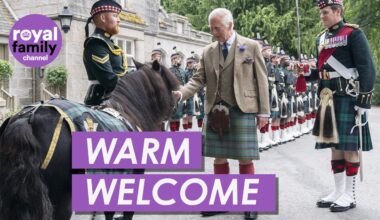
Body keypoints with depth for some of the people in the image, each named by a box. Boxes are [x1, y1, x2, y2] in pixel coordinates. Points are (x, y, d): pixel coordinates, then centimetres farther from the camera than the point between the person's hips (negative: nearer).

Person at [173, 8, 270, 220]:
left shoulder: (252, 46, 2)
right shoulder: (208, 51, 10)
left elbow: (261, 80, 0)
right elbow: (199, 79, 6)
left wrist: (264, 111, -4)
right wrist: (181, 93, -13)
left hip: (242, 110, -3)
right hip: (216, 111, 4)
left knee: (245, 158, 1)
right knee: (219, 157, 9)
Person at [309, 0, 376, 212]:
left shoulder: (353, 33, -7)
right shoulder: (322, 38, 15)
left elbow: (367, 68, -11)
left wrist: (364, 100, -16)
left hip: (348, 99, -7)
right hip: (329, 99, 7)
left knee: (349, 146, -1)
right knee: (334, 144, 11)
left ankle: (350, 195, 9)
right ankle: (339, 190, 21)